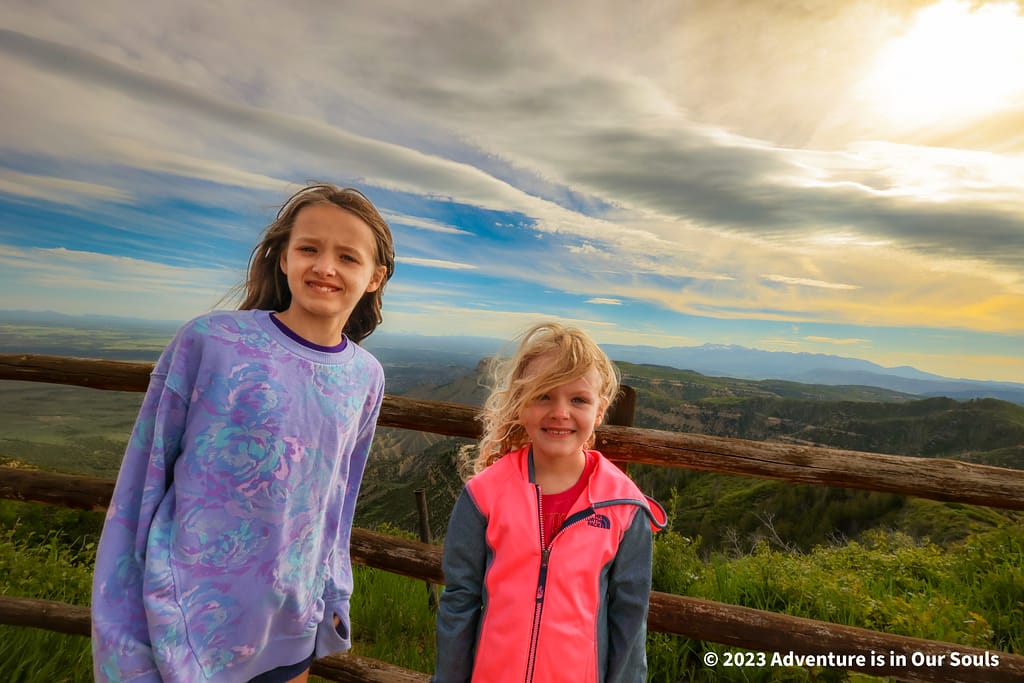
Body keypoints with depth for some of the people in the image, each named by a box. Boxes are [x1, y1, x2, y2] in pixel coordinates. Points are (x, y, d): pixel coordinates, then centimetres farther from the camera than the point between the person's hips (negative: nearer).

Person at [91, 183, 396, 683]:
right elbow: (141, 481, -8)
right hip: (183, 626, -3)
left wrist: (334, 599, 10)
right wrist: (124, 640, -3)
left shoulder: (366, 377, -7)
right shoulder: (208, 340, -17)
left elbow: (337, 499, 5)